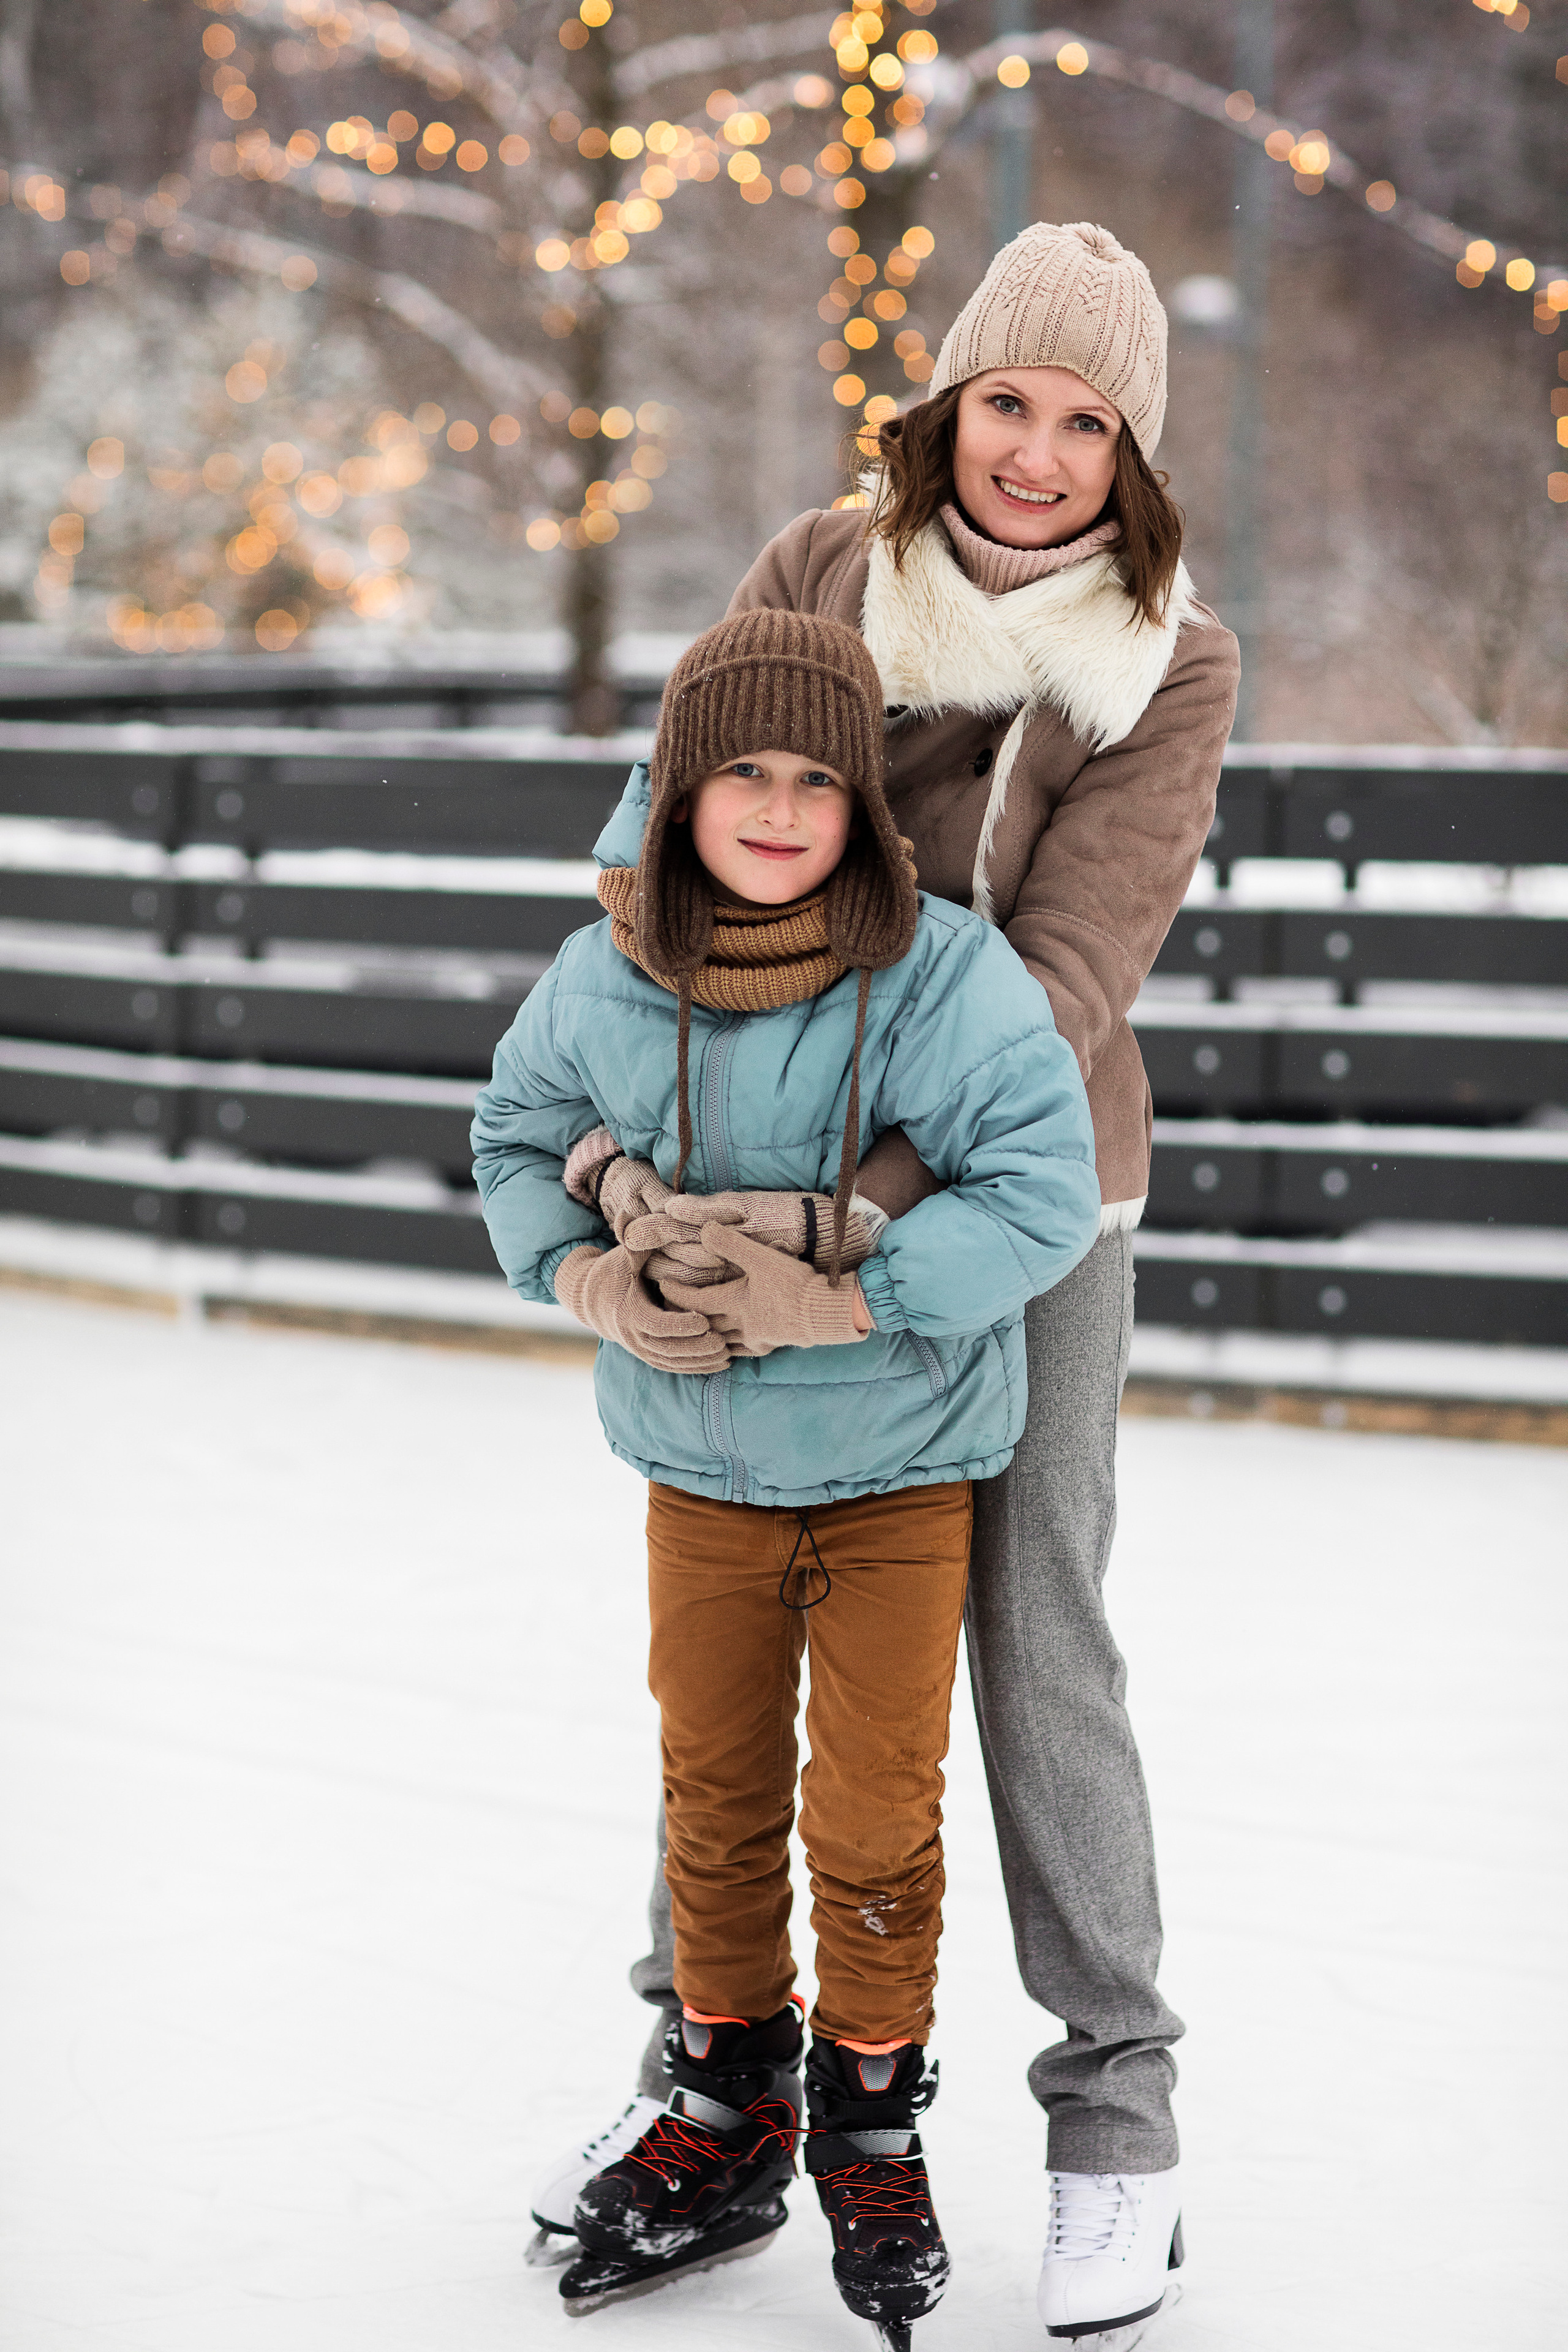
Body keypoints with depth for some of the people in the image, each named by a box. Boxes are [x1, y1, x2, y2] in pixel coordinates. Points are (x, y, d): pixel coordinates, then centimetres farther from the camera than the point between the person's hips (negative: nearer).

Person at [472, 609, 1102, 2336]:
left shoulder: (946, 979, -21)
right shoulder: (604, 984, -10)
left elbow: (1041, 1192, -23)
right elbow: (518, 1142, 7)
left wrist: (833, 1296, -29)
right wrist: (592, 1275, -12)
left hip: (900, 1473, -3)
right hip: (701, 1470, 3)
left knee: (874, 1820, 5)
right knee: (714, 1802, 15)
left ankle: (873, 2129, 27)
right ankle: (726, 2124, 34)